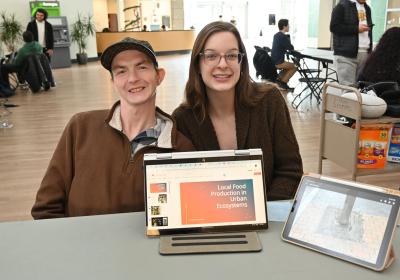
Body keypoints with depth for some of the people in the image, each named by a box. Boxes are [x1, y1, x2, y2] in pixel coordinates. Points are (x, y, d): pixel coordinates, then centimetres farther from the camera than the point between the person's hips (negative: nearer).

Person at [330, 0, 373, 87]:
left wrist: (370, 51, 17)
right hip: (346, 54, -6)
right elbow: (334, 27, -10)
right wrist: (356, 29, -14)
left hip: (364, 53, 6)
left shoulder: (367, 8, 20)